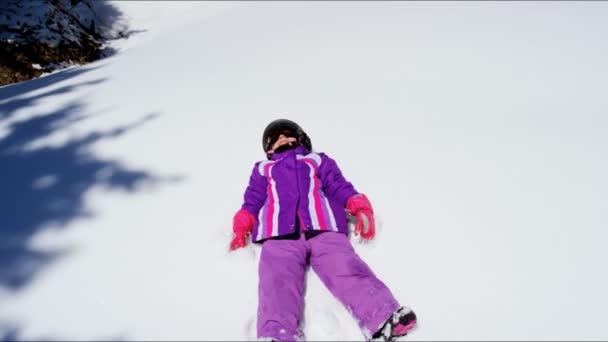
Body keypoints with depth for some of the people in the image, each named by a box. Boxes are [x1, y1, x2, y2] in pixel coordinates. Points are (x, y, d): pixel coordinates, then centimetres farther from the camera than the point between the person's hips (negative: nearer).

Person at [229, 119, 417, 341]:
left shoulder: (318, 161, 35)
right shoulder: (263, 169, 38)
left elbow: (339, 187, 21)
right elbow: (253, 200, 26)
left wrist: (359, 207, 2)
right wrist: (243, 225, 6)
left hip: (323, 229, 0)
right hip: (279, 234, 1)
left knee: (346, 270, -26)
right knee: (278, 283, -28)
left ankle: (384, 319, -42)